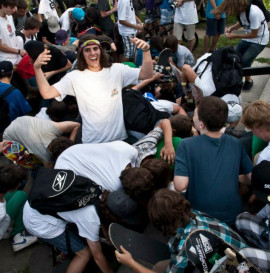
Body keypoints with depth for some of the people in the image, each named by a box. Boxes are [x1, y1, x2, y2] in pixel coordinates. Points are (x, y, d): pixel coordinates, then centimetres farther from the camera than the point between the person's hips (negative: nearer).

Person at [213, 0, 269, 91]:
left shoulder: (254, 13, -32)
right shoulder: (241, 9, -11)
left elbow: (254, 34, -22)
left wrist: (235, 36, -20)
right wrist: (231, 28, -8)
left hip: (259, 40, -7)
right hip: (248, 38, 7)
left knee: (244, 60, -16)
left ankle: (248, 81, 8)